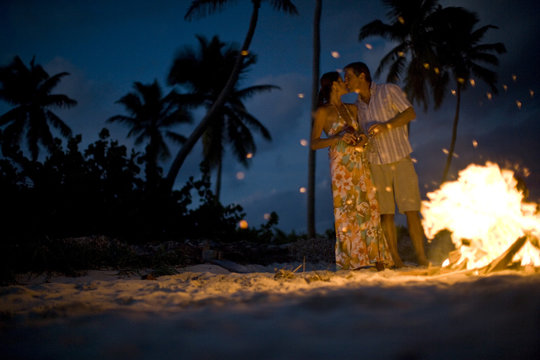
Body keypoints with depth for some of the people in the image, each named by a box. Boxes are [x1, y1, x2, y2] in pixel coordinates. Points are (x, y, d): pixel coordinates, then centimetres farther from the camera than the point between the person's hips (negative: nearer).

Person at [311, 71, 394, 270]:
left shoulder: (352, 108, 17)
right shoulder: (323, 112, 0)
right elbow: (314, 143, -5)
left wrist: (362, 138, 2)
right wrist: (339, 138, -18)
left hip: (360, 163, 6)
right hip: (341, 165, -6)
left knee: (368, 207, 2)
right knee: (347, 209, -7)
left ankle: (375, 258, 6)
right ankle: (352, 261, -3)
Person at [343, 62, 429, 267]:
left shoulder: (389, 90, -3)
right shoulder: (358, 105, 11)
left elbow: (410, 113, -9)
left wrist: (386, 126, -22)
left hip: (401, 160, -4)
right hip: (376, 163, 4)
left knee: (411, 210, -8)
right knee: (385, 212, -2)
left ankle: (421, 259, -4)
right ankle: (395, 260, 3)